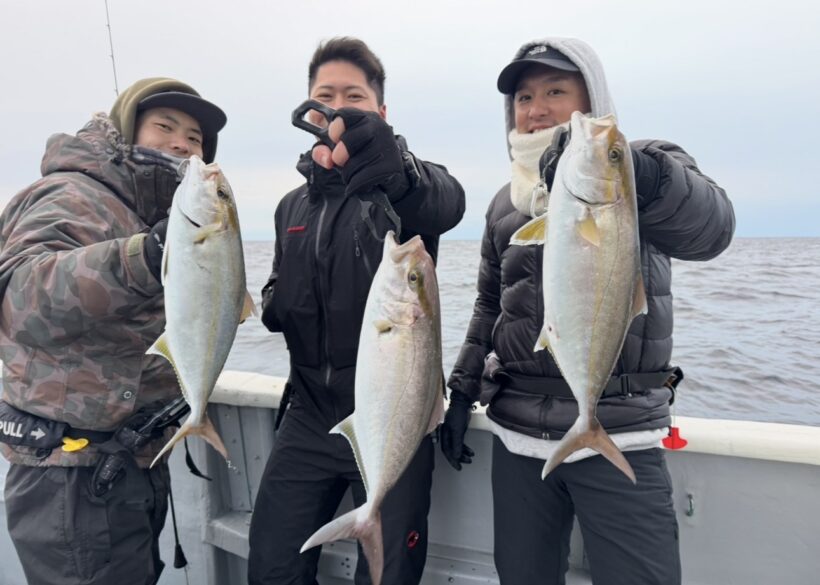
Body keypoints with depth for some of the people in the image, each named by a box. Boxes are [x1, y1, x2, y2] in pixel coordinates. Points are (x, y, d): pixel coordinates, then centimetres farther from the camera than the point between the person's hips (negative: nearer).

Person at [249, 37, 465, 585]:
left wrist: (395, 165, -54)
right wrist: (274, 304, -2)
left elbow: (445, 202, -32)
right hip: (310, 417, 5)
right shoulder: (293, 205, 11)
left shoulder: (407, 187, -7)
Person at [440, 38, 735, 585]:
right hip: (517, 436, 4)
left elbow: (711, 227, -23)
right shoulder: (505, 203, 12)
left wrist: (639, 176, -43)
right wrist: (462, 391, 12)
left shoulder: (647, 166, -1)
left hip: (618, 435, -3)